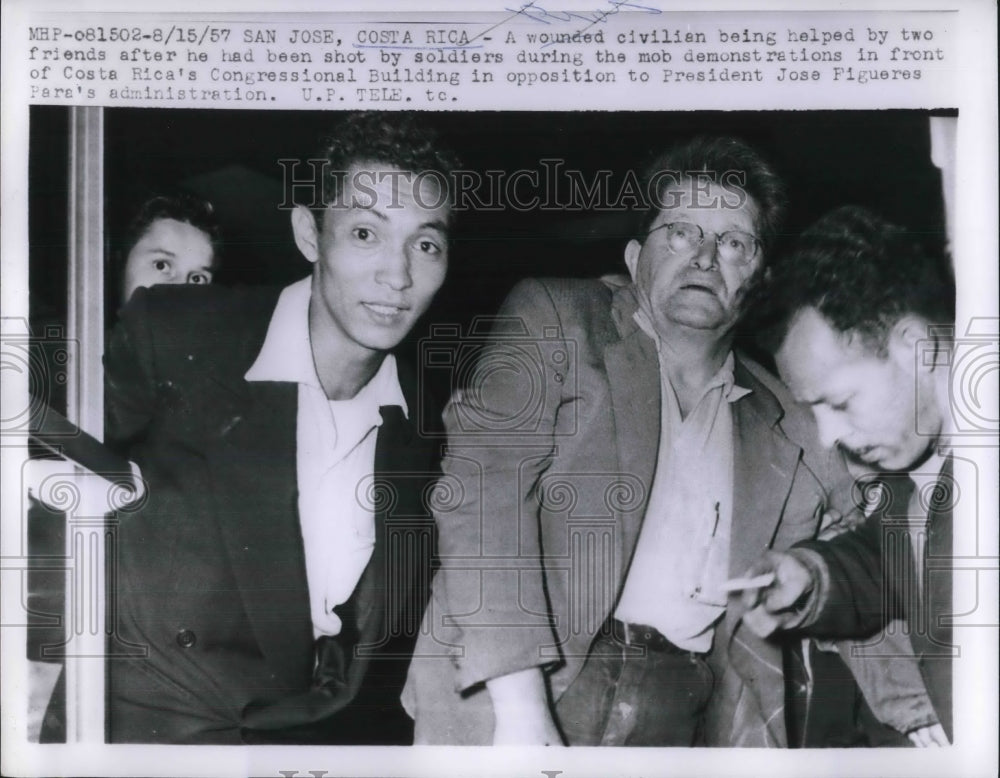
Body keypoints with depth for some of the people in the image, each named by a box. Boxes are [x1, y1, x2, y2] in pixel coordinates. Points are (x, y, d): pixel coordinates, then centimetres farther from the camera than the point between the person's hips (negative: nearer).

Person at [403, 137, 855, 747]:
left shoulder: (785, 431, 16)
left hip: (688, 719, 3)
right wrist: (519, 703, -17)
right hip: (514, 694, -3)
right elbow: (484, 485, -8)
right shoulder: (553, 318, 5)